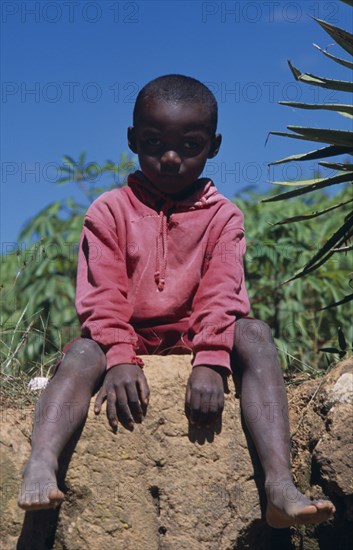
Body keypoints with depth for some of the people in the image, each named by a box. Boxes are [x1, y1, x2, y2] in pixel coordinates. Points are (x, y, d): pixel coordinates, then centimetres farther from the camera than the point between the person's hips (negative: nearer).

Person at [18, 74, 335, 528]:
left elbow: (221, 294, -8)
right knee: (81, 353, -31)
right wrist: (120, 358, -24)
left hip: (195, 336, 0)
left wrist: (210, 363, -25)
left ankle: (280, 486, -43)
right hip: (126, 337, 0)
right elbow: (102, 295, -6)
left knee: (255, 335, -27)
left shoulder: (222, 215, 6)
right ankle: (40, 466, -55)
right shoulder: (109, 210, 4)